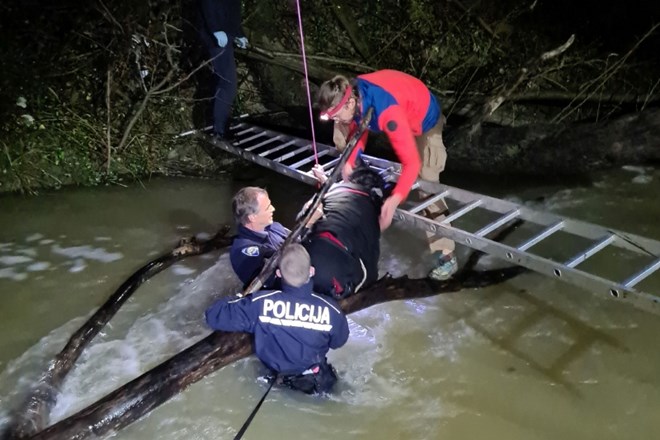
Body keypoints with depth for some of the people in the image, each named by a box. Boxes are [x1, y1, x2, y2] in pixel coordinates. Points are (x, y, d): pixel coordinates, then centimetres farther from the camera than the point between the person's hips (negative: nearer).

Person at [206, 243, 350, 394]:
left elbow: (214, 315, -20)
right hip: (316, 379, 0)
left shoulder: (260, 303, -30)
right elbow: (338, 342, -6)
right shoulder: (330, 309, -27)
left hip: (274, 371, 1)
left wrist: (238, 299, -2)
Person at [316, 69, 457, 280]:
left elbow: (412, 162, -49)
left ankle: (446, 256, -8)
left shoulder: (388, 112, -47)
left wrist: (394, 200, -61)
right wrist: (349, 162, -21)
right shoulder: (352, 92, -25)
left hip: (424, 119, -7)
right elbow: (357, 131, -7)